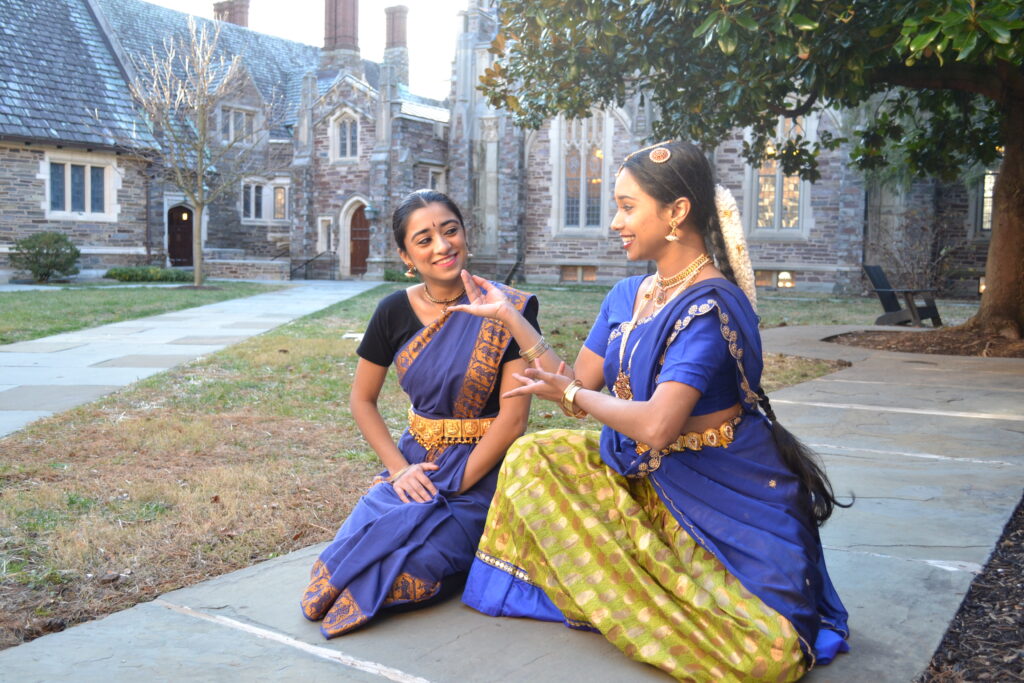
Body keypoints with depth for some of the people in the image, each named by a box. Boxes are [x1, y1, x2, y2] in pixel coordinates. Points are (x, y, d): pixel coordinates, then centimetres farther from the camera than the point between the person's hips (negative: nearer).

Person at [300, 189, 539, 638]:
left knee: (413, 564, -24)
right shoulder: (394, 312, 0)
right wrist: (399, 468, -5)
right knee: (357, 545, -16)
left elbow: (512, 419, -13)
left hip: (480, 470, -4)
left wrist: (456, 484, -14)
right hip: (415, 462, 5)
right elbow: (362, 400, 8)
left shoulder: (507, 311, -12)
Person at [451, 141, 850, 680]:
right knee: (533, 456, -1)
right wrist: (508, 315, 4)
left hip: (727, 496, -8)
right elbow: (578, 386, 4)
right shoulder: (626, 296, 3)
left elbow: (656, 427, -32)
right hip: (647, 478, 8)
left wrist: (572, 394, -14)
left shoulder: (709, 304, -24)